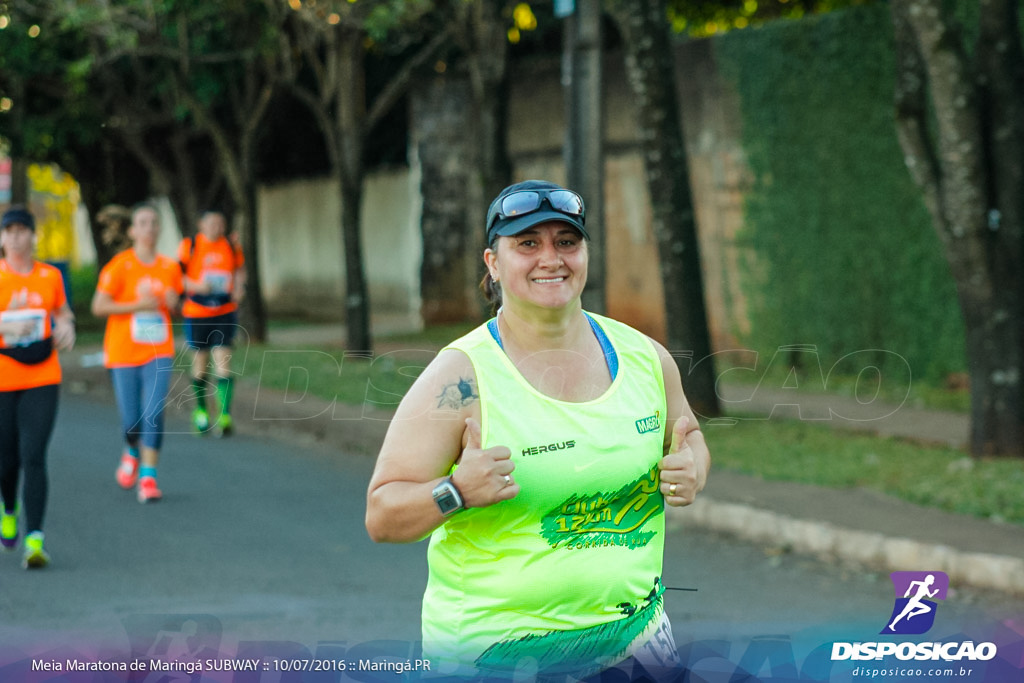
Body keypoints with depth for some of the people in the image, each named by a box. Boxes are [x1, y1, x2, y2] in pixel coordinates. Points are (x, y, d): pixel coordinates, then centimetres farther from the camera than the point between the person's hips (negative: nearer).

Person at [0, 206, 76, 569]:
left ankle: (35, 540, -17)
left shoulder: (50, 276, 6)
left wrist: (66, 327, 1)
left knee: (34, 457, -13)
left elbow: (63, 312, 22)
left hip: (42, 379, 0)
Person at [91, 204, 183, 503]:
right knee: (131, 419, 0)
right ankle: (132, 452, 35)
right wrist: (139, 305, -17)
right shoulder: (119, 266, -6)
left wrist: (170, 302, -4)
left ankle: (148, 477, -7)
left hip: (159, 353, 2)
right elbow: (99, 306, -11)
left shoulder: (169, 267, 6)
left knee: (154, 413, -13)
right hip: (123, 353, -2)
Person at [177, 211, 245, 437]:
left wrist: (239, 288, -1)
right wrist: (195, 286, -19)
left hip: (225, 312, 0)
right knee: (200, 361, 9)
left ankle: (225, 415, -14)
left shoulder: (231, 247, 4)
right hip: (196, 313, 0)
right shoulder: (189, 246, -3)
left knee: (223, 359, -11)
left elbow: (239, 270, 19)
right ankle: (200, 410, 29)